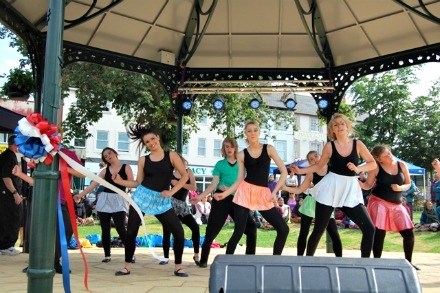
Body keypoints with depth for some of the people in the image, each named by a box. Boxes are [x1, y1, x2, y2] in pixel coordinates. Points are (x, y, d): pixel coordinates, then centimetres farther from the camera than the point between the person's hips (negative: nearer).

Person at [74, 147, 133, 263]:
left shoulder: (126, 167, 3)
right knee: (105, 230, 4)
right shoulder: (105, 170, 11)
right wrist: (80, 195, -1)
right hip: (104, 201, 4)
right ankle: (107, 255, 13)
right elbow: (93, 185, 7)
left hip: (118, 201, -4)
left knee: (121, 229, -13)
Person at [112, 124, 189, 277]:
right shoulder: (143, 160, 6)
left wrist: (171, 191, -11)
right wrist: (120, 181, -6)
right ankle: (127, 266, 16)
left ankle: (178, 267, 6)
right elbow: (138, 183, 7)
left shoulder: (171, 155, 1)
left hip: (162, 200, -1)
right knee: (131, 232, 0)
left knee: (178, 232, -8)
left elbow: (185, 175, -2)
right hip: (142, 196, 1)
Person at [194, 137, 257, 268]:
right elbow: (214, 184, 0)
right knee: (212, 230, -1)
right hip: (221, 199, -2)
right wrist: (201, 195, -11)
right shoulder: (220, 164, 4)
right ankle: (203, 260, 13)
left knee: (251, 228, -5)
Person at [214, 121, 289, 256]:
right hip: (245, 193, -1)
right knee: (238, 231, -7)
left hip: (263, 194, 1)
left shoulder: (269, 149, 4)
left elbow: (284, 171, 2)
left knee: (283, 229, -6)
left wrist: (275, 192, -7)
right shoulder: (241, 155, 5)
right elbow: (240, 180, 5)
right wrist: (224, 194, -7)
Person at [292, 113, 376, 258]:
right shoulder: (329, 146, 1)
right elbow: (319, 166, 9)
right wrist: (301, 171, -4)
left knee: (369, 228, -6)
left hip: (350, 189, 2)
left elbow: (373, 163, 5)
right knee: (319, 230, 1)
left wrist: (358, 169, -12)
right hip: (331, 188, -1)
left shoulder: (358, 144, 3)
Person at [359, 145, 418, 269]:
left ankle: (408, 262, 19)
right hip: (379, 202, -4)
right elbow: (368, 185, -2)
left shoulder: (402, 165, 4)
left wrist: (400, 188, -10)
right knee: (379, 233, -9)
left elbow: (408, 184, 11)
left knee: (409, 233, 1)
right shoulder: (376, 168, -5)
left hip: (397, 205, 4)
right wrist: (359, 183, -22)